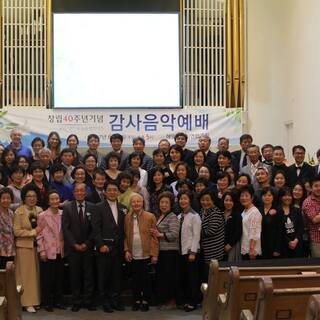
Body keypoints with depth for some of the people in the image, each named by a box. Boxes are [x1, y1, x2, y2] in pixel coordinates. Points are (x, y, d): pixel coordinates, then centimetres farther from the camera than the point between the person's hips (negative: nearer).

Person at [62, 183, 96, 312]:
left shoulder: (92, 208, 4)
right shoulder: (67, 208, 3)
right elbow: (66, 228, -2)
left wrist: (86, 244, -7)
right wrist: (75, 244, -9)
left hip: (87, 247, 1)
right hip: (73, 247, 0)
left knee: (88, 275, 3)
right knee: (75, 275, 3)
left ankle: (89, 301, 11)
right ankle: (76, 302, 11)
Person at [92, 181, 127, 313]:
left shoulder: (123, 208, 10)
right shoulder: (99, 207, -2)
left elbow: (124, 229, 10)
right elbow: (96, 228, -8)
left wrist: (124, 246, 3)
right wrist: (101, 245, -15)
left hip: (118, 247, 4)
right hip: (104, 246, -3)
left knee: (117, 275, 8)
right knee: (104, 275, 3)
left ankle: (115, 300, 19)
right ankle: (105, 301, 14)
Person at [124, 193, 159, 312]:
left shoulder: (150, 217, -5)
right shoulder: (127, 217, 5)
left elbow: (154, 237, -5)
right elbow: (125, 236, 8)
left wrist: (154, 254, -9)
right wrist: (126, 250, -3)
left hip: (146, 254, -3)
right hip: (132, 255, 3)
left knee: (145, 278, 5)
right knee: (135, 278, 10)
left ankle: (145, 301, 17)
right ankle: (137, 300, 22)